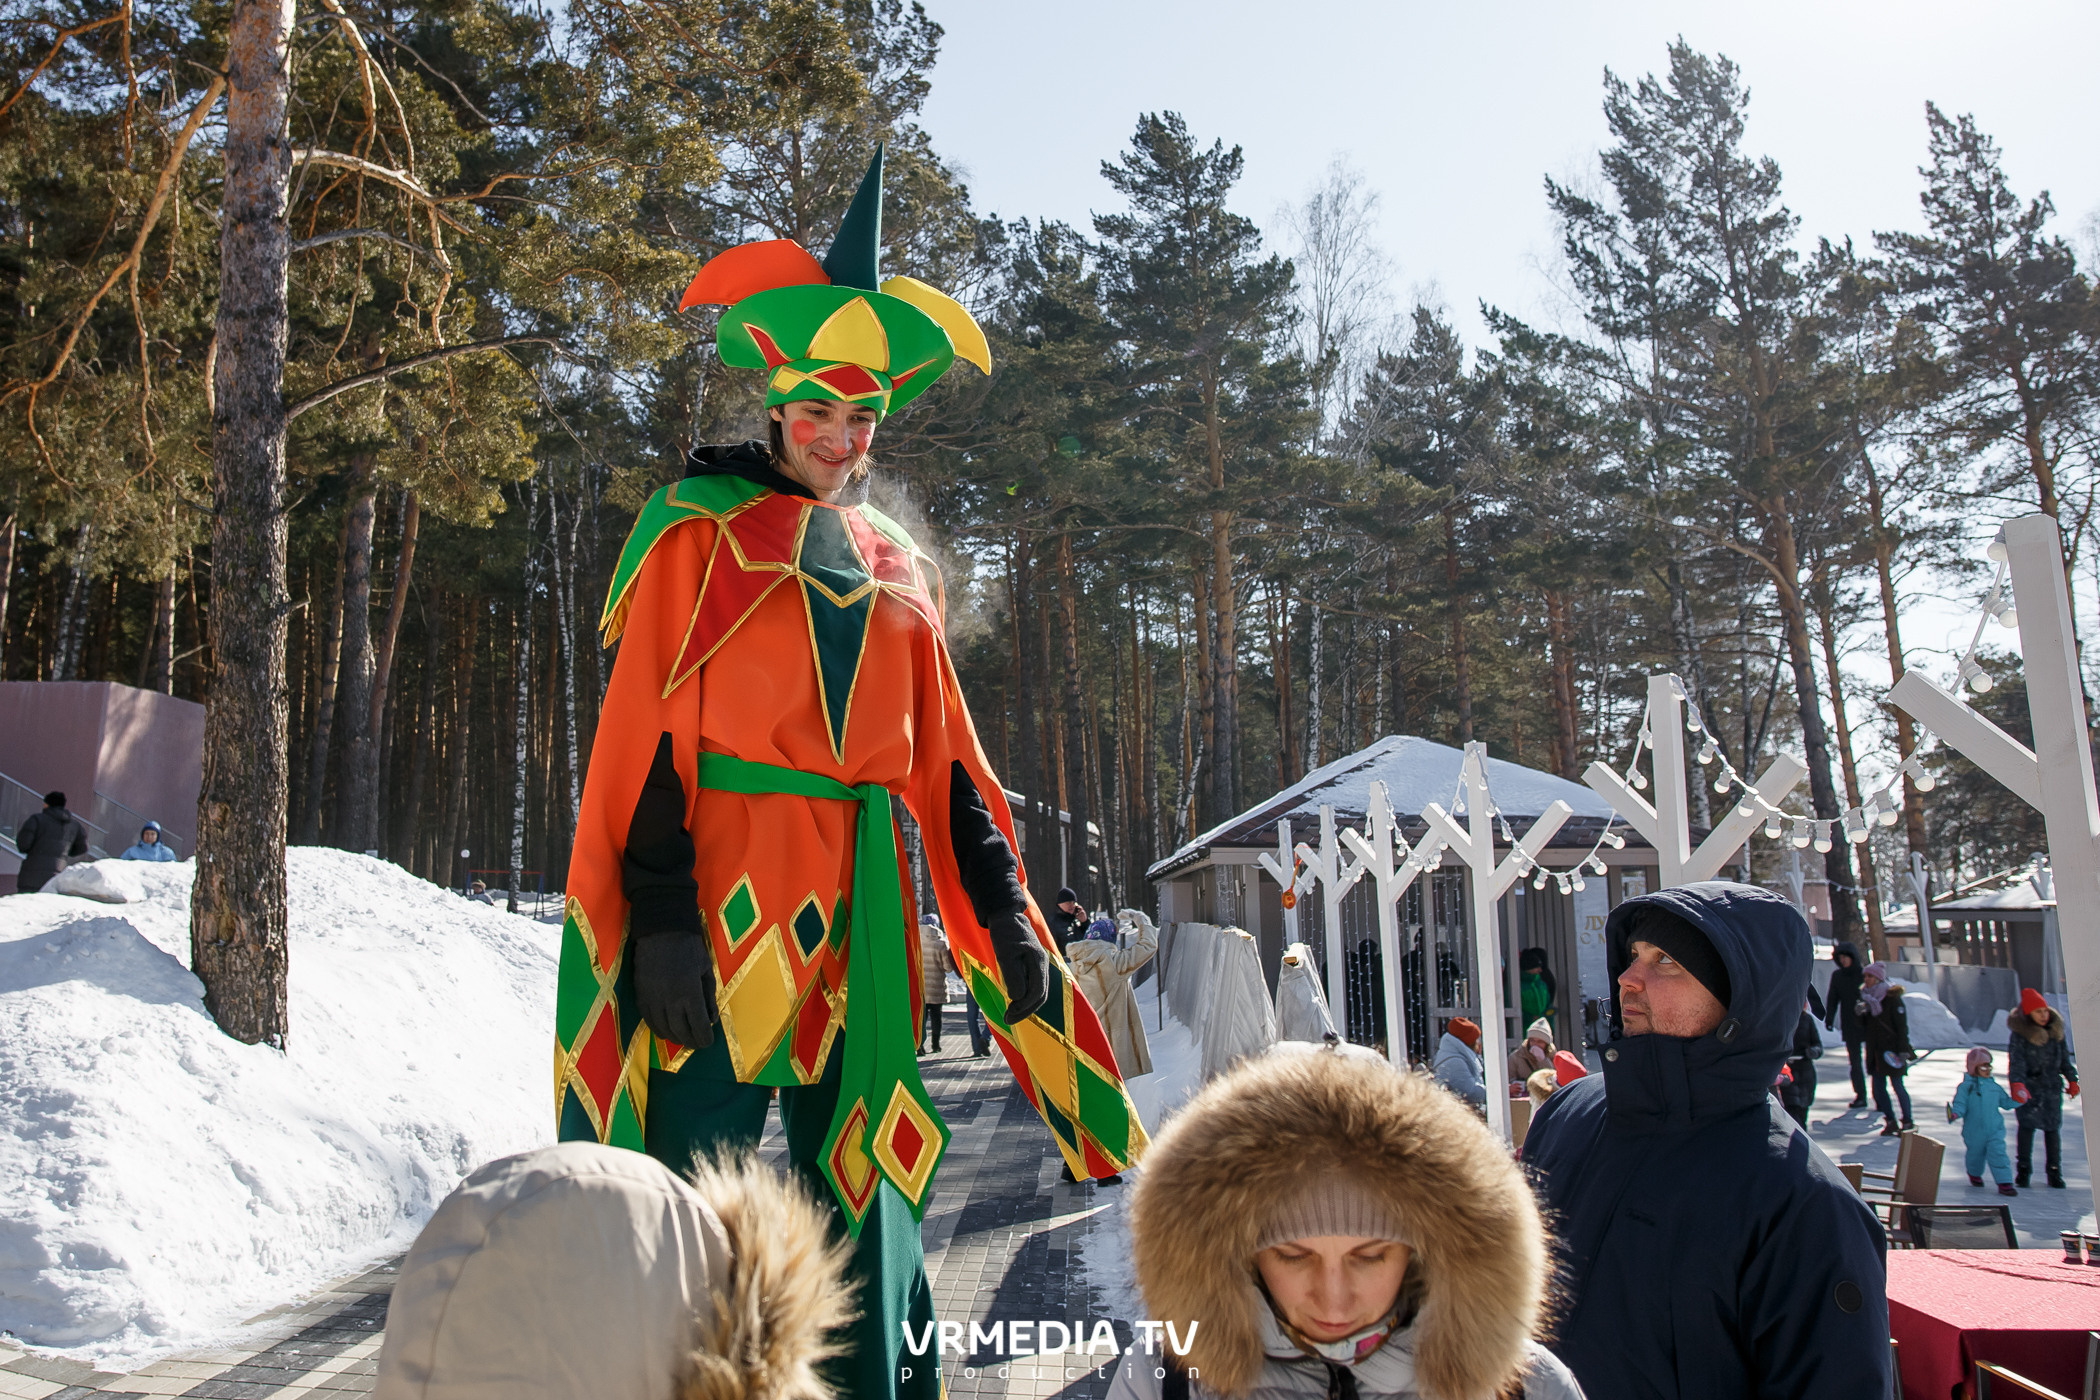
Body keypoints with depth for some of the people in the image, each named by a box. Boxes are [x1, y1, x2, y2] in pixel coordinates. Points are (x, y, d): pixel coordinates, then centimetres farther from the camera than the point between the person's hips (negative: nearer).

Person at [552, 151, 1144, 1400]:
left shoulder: (897, 569, 18)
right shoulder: (699, 537, 3)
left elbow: (947, 767, 16)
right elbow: (645, 738, -5)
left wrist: (1005, 911, 8)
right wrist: (659, 913, -15)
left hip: (862, 909, 5)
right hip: (726, 891, -5)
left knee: (867, 1183, 11)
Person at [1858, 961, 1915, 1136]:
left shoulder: (1892, 997, -9)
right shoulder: (1867, 997, 10)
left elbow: (1902, 1025, -11)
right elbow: (1864, 1025, 16)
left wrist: (1903, 1049, -15)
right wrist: (1861, 1013, -5)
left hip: (1891, 1048, -6)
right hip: (1874, 1049, 6)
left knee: (1898, 1086, -1)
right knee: (1878, 1086, 5)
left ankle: (1908, 1122, 11)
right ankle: (1890, 1122, 14)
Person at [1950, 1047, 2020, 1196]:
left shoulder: (1994, 1086, 9)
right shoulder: (1966, 1087, -5)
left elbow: (2006, 1102, 19)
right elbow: (1960, 1105, -10)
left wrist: (2017, 1100, 2)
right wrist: (1954, 1113, -30)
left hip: (1995, 1130, 2)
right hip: (1974, 1132, -2)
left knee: (1998, 1154, -10)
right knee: (1975, 1155, 13)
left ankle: (2005, 1182, -7)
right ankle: (1974, 1174, 40)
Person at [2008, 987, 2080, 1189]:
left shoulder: (2056, 1030, 4)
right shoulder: (2019, 1034, -11)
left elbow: (2065, 1058, 16)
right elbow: (2016, 1061, -20)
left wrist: (2072, 1080, 14)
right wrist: (2017, 1084, -32)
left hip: (2052, 1087, 4)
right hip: (2029, 1087, -4)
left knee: (2053, 1127, 4)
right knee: (2027, 1126, -3)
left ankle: (2054, 1172, 14)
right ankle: (2023, 1169, 8)